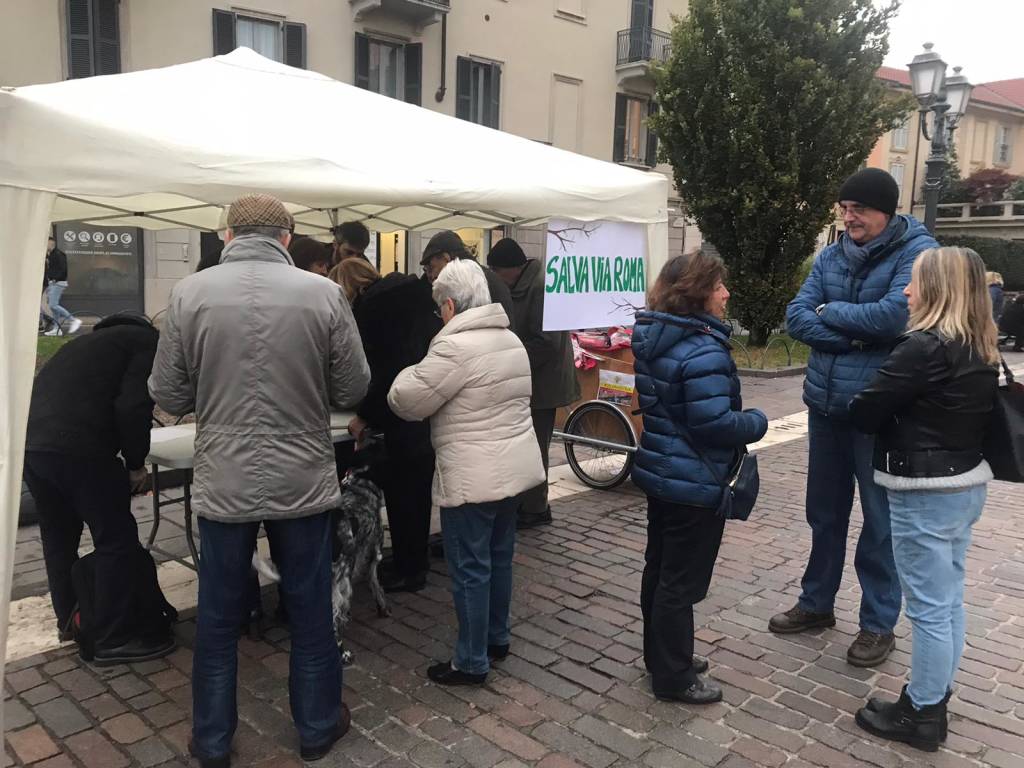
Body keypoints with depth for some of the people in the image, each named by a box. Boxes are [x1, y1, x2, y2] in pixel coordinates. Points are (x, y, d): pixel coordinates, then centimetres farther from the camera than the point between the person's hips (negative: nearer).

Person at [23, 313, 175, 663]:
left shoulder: (101, 339, 32)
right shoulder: (151, 343, 5)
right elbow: (132, 407, -11)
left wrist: (125, 461, 28)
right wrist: (136, 463, 3)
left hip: (28, 439, 9)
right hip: (75, 447, -9)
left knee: (58, 536, 24)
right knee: (117, 540, 4)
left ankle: (70, 619, 39)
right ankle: (114, 638, 12)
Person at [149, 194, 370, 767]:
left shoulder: (190, 294, -7)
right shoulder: (324, 293, -10)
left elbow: (168, 395, -2)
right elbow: (353, 388, -3)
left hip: (223, 483, 1)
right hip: (305, 482, 0)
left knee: (219, 618, 17)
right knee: (311, 612, 16)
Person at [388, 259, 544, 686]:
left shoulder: (455, 346, -19)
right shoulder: (511, 340, 10)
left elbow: (406, 401, -14)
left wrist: (411, 373, 7)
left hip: (473, 476, -9)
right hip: (514, 467, 9)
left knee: (469, 568, 2)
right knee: (499, 557, 20)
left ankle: (471, 662, 13)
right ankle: (497, 638, 34)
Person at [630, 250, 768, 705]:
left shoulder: (653, 339, 5)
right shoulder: (703, 352, -25)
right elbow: (715, 424, -28)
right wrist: (757, 422, -9)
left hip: (660, 471, 9)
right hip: (695, 483, -9)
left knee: (659, 568, 19)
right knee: (682, 581, 3)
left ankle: (660, 655, 36)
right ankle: (674, 678, 16)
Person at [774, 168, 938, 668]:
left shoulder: (917, 252, -10)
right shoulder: (830, 257, 6)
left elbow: (896, 316, -24)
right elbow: (796, 318, -3)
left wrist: (831, 313, -10)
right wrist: (856, 336, -17)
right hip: (826, 404, 6)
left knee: (880, 520, 8)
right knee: (824, 512, 18)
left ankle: (879, 623, 24)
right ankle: (817, 602, 35)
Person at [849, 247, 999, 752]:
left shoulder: (924, 347, -20)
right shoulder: (983, 350, 7)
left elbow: (864, 414, -16)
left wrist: (875, 412, 5)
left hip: (926, 493, -9)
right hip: (968, 484, 9)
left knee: (928, 608, 3)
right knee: (948, 601, 18)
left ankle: (921, 715, 17)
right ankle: (934, 701, 32)